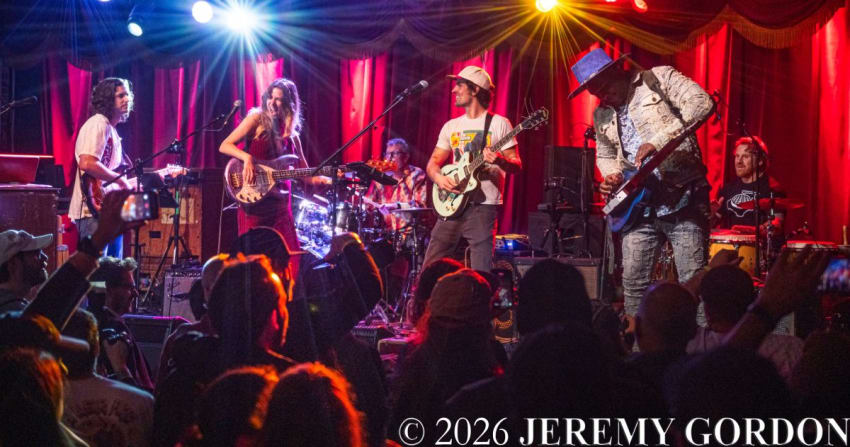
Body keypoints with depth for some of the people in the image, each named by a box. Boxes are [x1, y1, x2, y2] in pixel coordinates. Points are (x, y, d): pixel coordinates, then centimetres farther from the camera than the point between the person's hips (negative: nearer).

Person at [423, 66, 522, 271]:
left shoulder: (498, 124, 0)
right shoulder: (451, 126, 16)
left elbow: (516, 166, -2)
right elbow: (433, 163, 16)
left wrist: (499, 160, -24)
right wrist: (438, 177, -6)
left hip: (483, 206, -5)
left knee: (480, 274, -9)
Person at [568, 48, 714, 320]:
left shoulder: (659, 79, -1)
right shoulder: (602, 116, 16)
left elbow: (701, 103, -15)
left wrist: (658, 141, -22)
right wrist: (612, 176, 5)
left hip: (683, 198, -6)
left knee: (693, 282, -8)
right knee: (633, 282, 5)